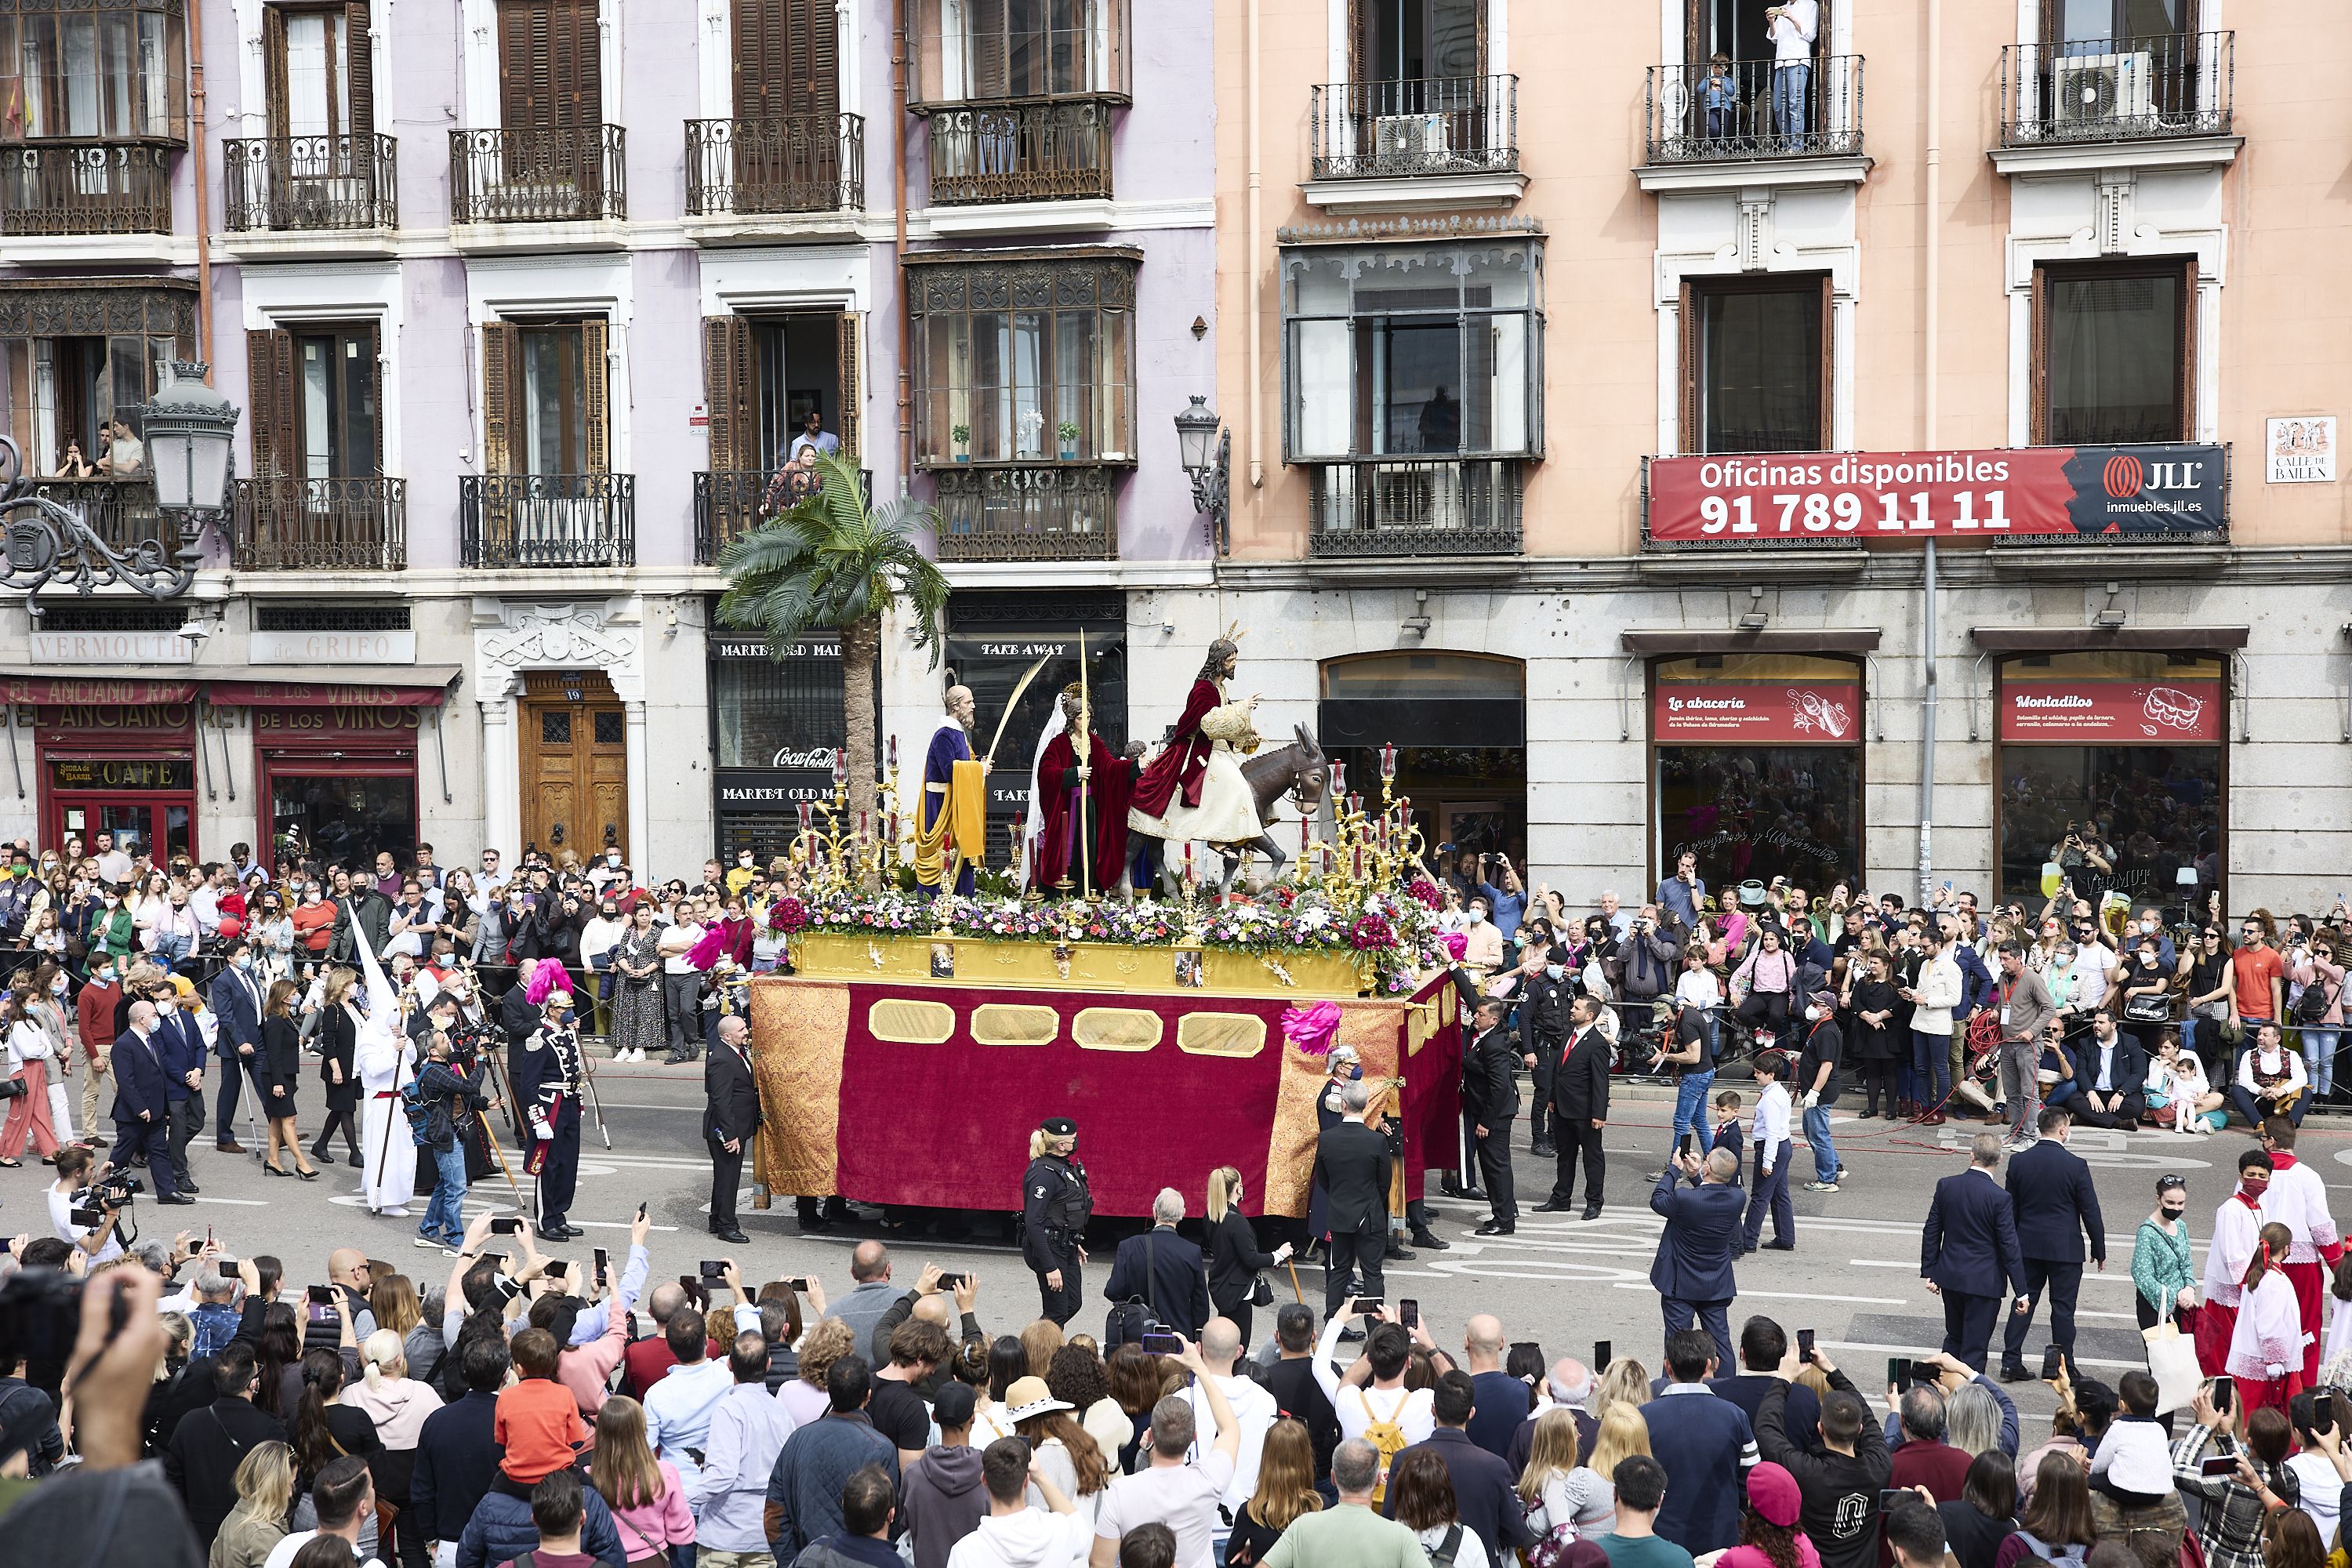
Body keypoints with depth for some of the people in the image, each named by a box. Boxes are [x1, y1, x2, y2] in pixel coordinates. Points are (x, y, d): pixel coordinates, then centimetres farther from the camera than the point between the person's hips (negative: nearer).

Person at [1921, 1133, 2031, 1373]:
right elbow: (2009, 1247, -13)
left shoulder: (1946, 1186, -5)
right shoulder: (1999, 1198, -17)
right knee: (1974, 1349, 5)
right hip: (1983, 1281, -4)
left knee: (1954, 1339, 22)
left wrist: (1929, 1272, 12)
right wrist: (2021, 1292, -6)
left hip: (1950, 1278, 5)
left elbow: (1931, 1233, 2)